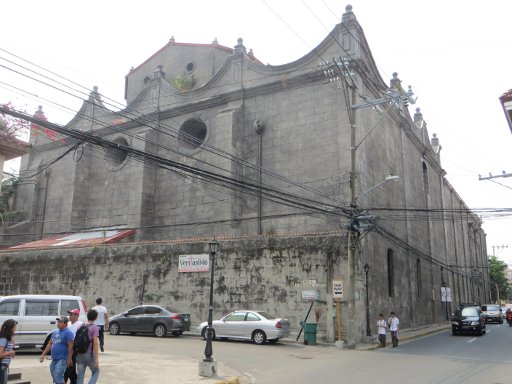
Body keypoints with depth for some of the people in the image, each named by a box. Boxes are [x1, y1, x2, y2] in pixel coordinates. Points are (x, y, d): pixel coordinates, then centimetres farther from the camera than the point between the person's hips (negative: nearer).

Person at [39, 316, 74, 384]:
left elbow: (70, 346, -17)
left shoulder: (68, 333, -12)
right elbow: (49, 344, 19)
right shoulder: (54, 332, 12)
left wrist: (69, 359, -21)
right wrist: (43, 355, 15)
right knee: (54, 376, 15)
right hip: (54, 359, 9)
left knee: (58, 376, -17)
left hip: (62, 359, -9)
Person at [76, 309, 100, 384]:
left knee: (80, 375, 9)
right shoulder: (95, 328, -10)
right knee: (96, 372, 13)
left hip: (79, 354, 5)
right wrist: (96, 359, -13)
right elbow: (95, 344, -15)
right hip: (89, 354, -5)